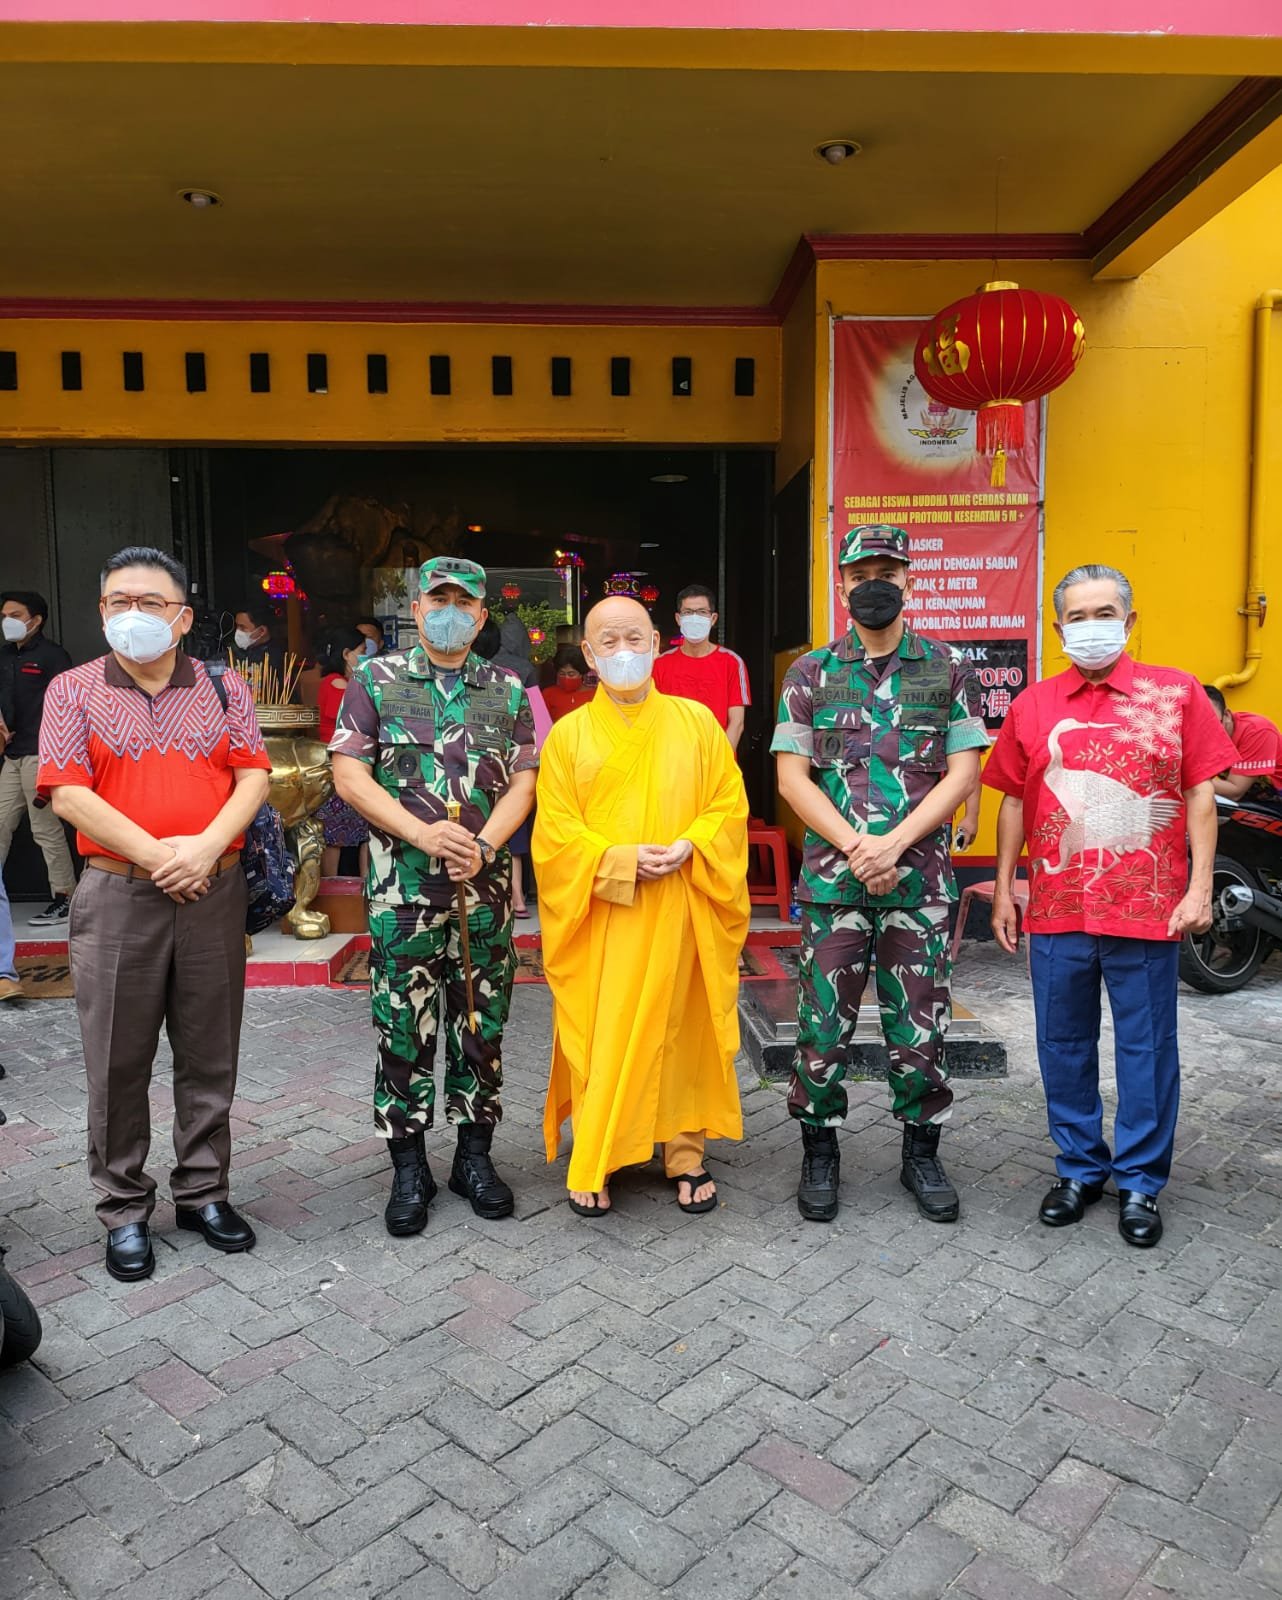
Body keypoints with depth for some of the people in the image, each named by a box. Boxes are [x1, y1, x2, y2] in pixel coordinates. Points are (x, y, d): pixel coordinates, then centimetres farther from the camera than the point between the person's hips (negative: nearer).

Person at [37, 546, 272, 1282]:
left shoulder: (225, 689, 8)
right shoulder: (73, 690, 4)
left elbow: (254, 777, 0)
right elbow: (67, 793, -6)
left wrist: (205, 846, -16)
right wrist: (155, 854, -14)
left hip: (214, 891, 1)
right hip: (117, 896, -1)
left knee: (210, 1056, 10)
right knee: (119, 1062, 6)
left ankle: (204, 1192, 26)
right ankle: (124, 1210, 22)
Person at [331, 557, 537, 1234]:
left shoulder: (508, 689, 10)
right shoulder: (375, 680, 4)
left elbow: (524, 780, 5)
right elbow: (349, 774, -3)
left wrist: (483, 845, -12)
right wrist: (423, 833, -15)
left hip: (486, 886, 2)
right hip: (402, 887, -2)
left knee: (483, 1025, 10)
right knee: (403, 1030, 4)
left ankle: (475, 1155, 26)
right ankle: (408, 1168, 20)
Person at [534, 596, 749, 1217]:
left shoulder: (696, 722, 6)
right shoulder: (567, 735, 3)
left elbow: (729, 804, 4)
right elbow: (555, 831, -2)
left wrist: (687, 848, -14)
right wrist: (619, 860, -16)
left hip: (679, 915, 1)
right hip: (598, 918, 0)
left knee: (681, 1031, 8)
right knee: (597, 1039, 4)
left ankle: (686, 1154, 23)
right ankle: (592, 1164, 19)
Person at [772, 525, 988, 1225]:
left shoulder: (948, 669, 5)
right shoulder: (809, 673, 5)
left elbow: (963, 773, -1)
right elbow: (792, 777, 0)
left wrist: (894, 843, -13)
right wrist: (854, 848, -12)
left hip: (921, 880, 0)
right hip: (832, 877, 0)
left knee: (921, 1025, 9)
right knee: (823, 1023, 6)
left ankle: (921, 1153, 28)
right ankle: (819, 1154, 24)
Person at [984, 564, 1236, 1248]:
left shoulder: (1175, 693, 1)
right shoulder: (1033, 705, 5)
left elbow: (1200, 794, 0)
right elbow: (1014, 802, 9)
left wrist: (1199, 888, -6)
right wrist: (1003, 890, 8)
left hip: (1149, 910, -2)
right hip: (1057, 911, 2)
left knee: (1146, 1049, 8)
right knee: (1064, 1045, 13)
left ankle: (1139, 1182, 25)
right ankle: (1079, 1168, 31)